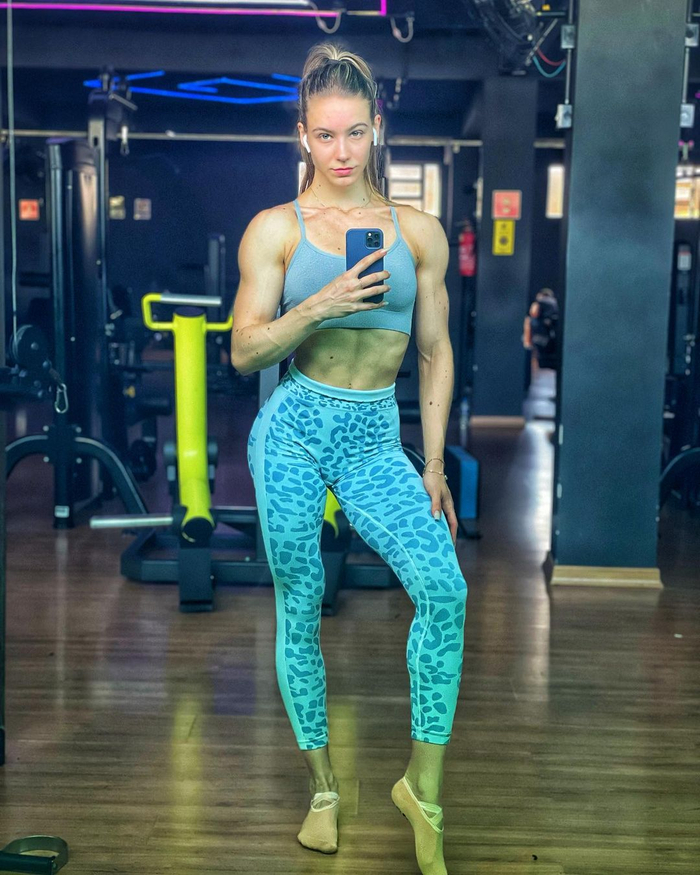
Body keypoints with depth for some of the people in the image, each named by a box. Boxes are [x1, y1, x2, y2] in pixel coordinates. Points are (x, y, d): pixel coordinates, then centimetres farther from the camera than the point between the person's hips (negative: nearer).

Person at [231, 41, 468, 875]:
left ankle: (422, 784, -3)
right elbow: (244, 352, -1)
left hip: (376, 439, 1)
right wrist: (318, 306, -18)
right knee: (299, 611, 5)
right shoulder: (275, 229, 1)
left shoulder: (418, 231, 6)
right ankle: (323, 788, 25)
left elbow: (435, 351, 9)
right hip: (293, 430, -1)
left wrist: (434, 464, 6)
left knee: (444, 589, -20)